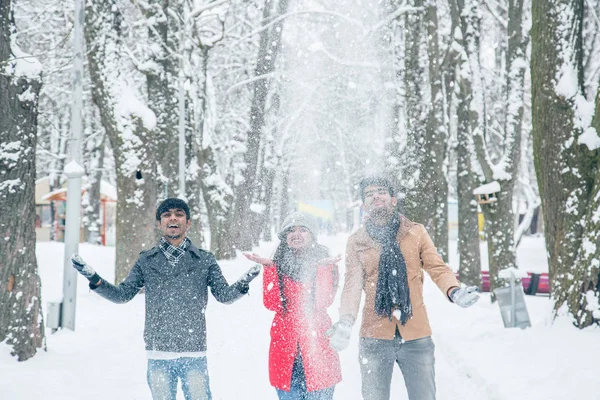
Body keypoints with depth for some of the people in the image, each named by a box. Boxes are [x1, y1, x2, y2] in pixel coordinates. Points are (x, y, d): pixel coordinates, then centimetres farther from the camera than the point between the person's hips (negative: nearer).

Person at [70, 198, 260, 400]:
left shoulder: (204, 260, 4)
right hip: (158, 355, 1)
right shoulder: (146, 261, 7)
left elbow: (225, 295, 0)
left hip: (194, 355, -1)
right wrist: (94, 280, -6)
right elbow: (122, 294, 9)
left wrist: (241, 285, -21)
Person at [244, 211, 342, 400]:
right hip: (285, 348, 2)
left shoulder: (326, 264, 6)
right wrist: (268, 267, -10)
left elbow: (324, 301, -10)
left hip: (317, 346, -1)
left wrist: (322, 268, -17)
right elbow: (273, 304, -5)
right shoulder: (277, 266, 10)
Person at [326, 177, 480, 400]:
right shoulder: (356, 242, 6)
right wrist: (346, 322, -16)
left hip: (416, 335, 0)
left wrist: (453, 291, -21)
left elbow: (437, 268, 0)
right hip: (374, 337, 0)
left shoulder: (416, 233, 6)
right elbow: (352, 286, 1)